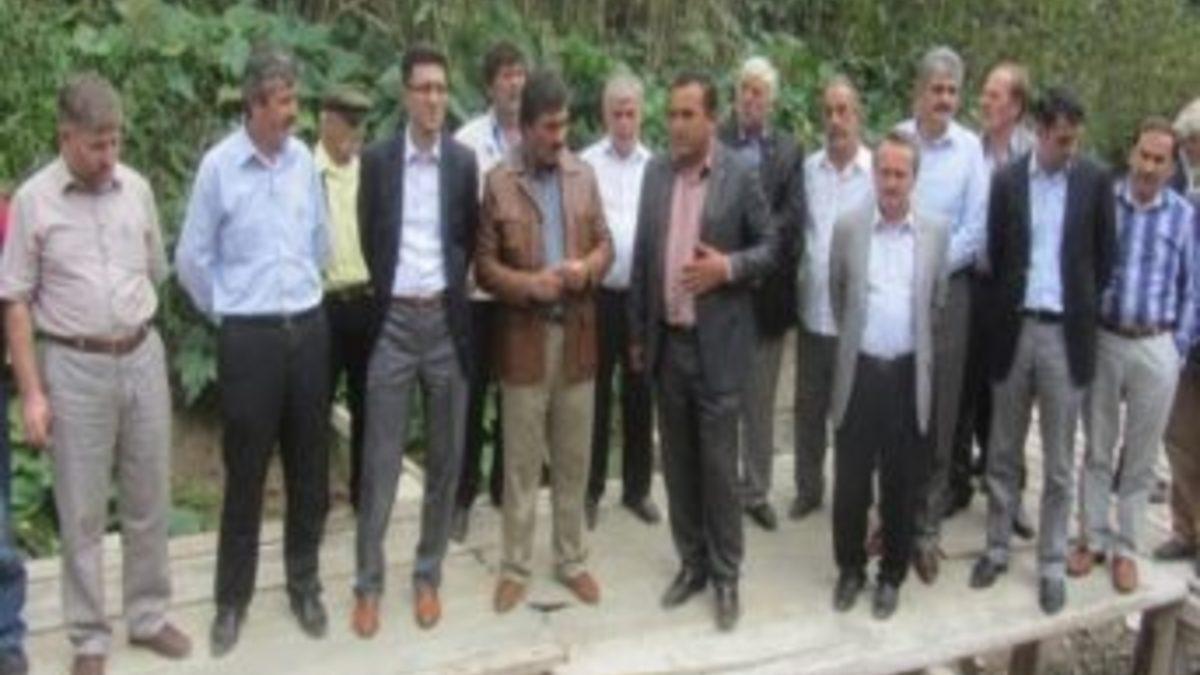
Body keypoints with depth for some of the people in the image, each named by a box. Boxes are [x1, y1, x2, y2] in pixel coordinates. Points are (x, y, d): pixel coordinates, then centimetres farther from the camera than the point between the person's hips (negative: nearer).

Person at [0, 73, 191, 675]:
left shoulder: (137, 189, 1)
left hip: (143, 357, 3)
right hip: (74, 367, -3)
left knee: (148, 501, 12)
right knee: (81, 512, 6)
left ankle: (148, 616, 28)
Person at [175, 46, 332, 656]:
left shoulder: (304, 159, 1)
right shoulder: (219, 165, -9)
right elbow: (192, 258, -1)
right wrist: (226, 311, 7)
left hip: (308, 328, 4)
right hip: (248, 336, -3)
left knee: (308, 467, 12)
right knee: (245, 473, 4)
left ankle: (304, 584, 27)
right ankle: (232, 599, 18)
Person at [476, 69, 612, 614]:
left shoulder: (584, 176, 6)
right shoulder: (498, 182, -5)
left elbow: (604, 244, 10)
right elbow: (484, 265, -5)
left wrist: (588, 268, -11)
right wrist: (529, 285, -20)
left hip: (577, 334, 3)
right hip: (524, 337, -3)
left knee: (574, 460, 12)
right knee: (521, 462, 6)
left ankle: (571, 560, 26)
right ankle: (515, 567, 18)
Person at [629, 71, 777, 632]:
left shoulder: (741, 176, -7)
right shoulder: (655, 172, 5)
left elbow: (770, 246, 0)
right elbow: (642, 253, 9)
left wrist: (729, 267, -20)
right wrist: (638, 331, 10)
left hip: (717, 343, -4)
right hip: (666, 341, 4)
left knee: (718, 464, 2)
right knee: (678, 461, 13)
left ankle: (726, 576, 16)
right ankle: (691, 563, 27)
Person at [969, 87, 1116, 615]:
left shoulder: (1096, 180, -1)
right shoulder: (1007, 180, 1)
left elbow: (1105, 254, 6)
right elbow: (994, 253, 6)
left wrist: (1086, 310, 4)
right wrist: (1001, 311, 2)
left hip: (1066, 333, -1)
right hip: (1014, 329, 1)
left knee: (1058, 462, 6)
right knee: (1003, 452, 11)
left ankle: (1052, 565, 17)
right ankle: (997, 548, 24)